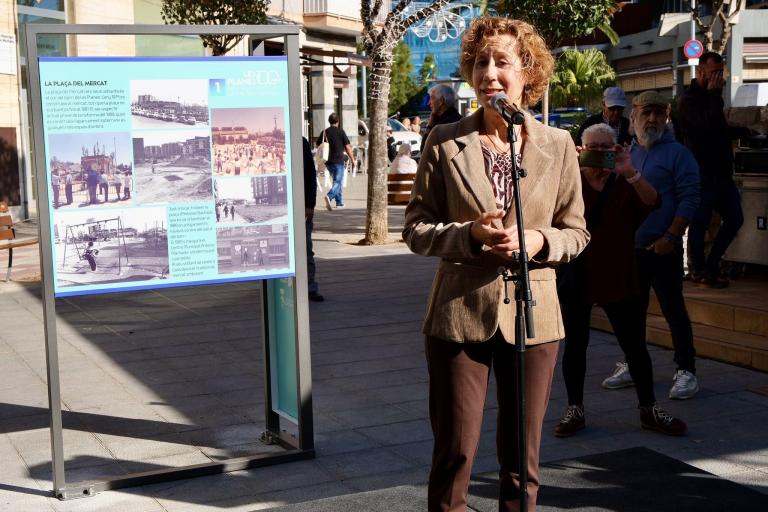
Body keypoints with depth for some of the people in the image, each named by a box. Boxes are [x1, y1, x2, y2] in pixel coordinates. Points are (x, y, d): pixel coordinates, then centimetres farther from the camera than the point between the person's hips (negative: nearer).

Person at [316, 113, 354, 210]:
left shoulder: (325, 132, 5)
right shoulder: (340, 132, -6)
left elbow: (317, 145, 12)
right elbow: (347, 147, -5)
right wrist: (352, 158, 6)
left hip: (328, 161, 5)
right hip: (338, 161, -5)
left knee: (336, 181, 20)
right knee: (337, 182, -5)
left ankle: (339, 202, 23)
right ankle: (329, 196, -31)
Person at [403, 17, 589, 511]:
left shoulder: (558, 145, 1)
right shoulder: (445, 142, -2)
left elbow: (576, 232, 7)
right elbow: (416, 228, 0)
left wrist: (538, 242, -14)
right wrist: (471, 234, -18)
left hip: (531, 315, 1)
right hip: (460, 313, -1)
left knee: (522, 457, 13)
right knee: (454, 452, 6)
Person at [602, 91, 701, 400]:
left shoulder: (677, 154, -5)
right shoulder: (626, 154, 13)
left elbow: (689, 199, -11)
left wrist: (670, 237, -18)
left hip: (662, 249, -6)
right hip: (629, 248, 6)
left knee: (674, 311, -2)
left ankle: (686, 371, 5)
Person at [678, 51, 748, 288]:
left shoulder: (708, 96, 17)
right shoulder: (690, 99, -11)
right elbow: (709, 126, -27)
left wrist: (743, 131, 29)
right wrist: (715, 94, -18)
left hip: (721, 171, 9)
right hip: (703, 174, -9)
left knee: (734, 219, 10)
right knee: (700, 223, 0)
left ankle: (711, 265, 20)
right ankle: (699, 272, 12)